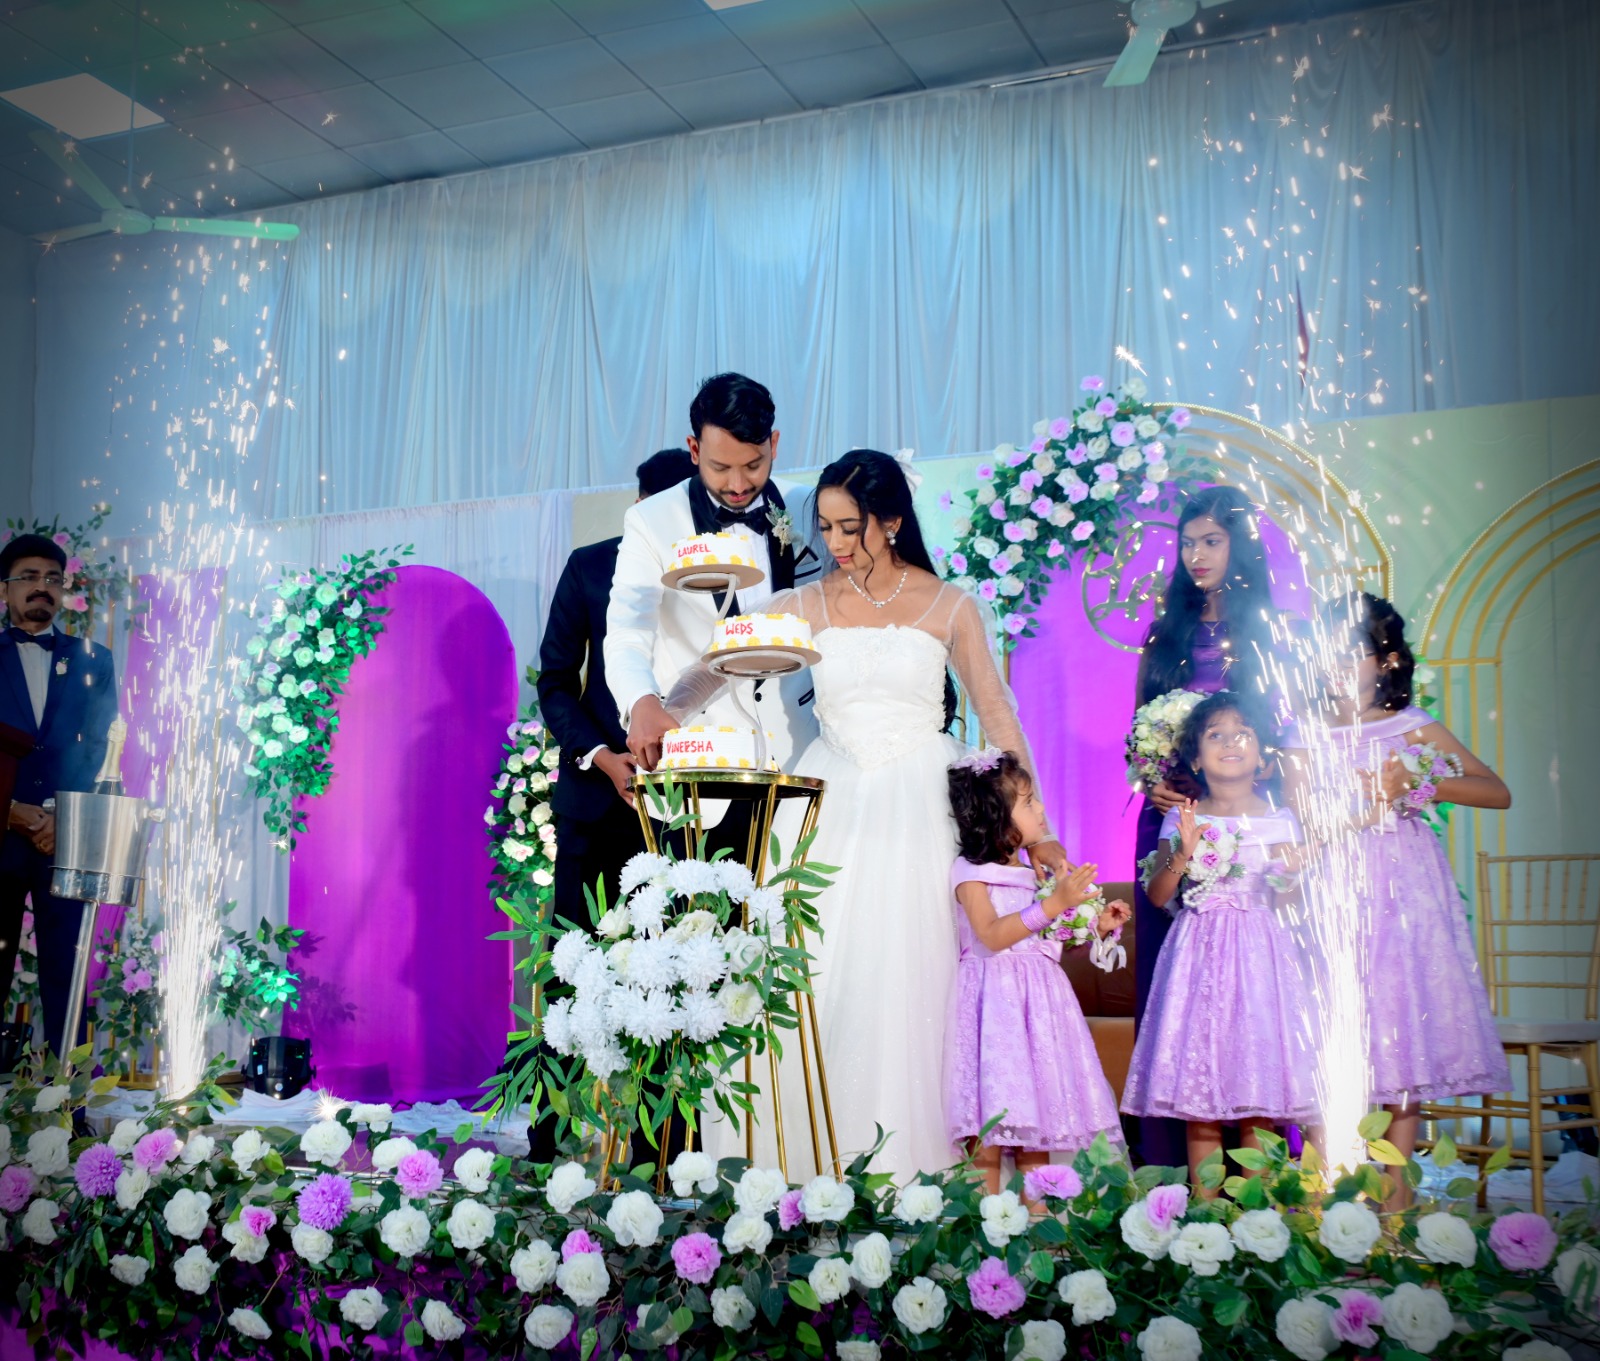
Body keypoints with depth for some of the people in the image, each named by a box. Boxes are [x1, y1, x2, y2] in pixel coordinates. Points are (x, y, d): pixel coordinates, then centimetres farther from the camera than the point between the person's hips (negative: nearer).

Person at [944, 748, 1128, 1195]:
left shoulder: (1033, 873, 16)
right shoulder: (970, 872, -5)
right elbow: (992, 935, -19)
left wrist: (1097, 926, 9)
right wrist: (1054, 903, -23)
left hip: (1038, 1002, 7)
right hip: (995, 1002, -7)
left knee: (1036, 1117, 6)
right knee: (990, 1125, -9)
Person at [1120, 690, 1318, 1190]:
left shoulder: (1279, 821, 7)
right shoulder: (1183, 819, 4)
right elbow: (1156, 895, 0)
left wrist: (1290, 875, -11)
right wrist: (1182, 853, -15)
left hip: (1259, 951, 1)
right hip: (1199, 952, 0)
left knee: (1259, 1115, 0)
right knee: (1199, 1111, -1)